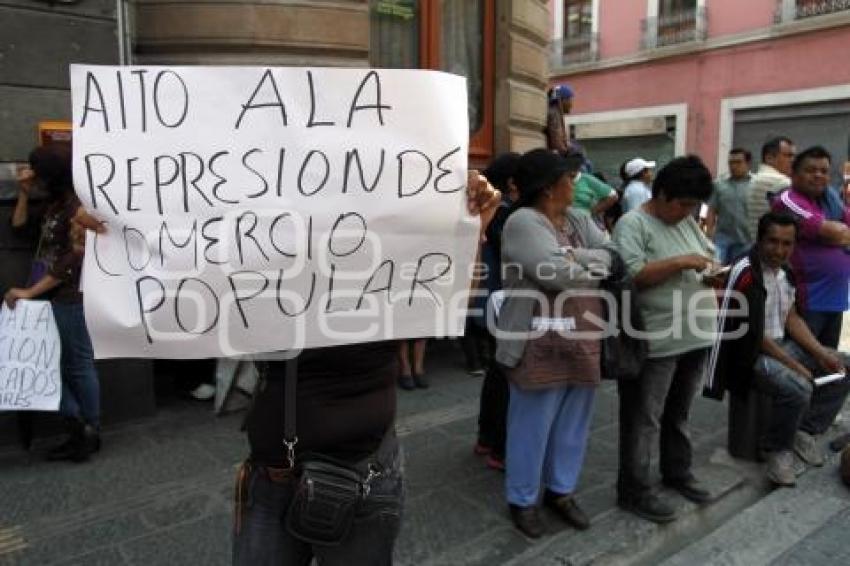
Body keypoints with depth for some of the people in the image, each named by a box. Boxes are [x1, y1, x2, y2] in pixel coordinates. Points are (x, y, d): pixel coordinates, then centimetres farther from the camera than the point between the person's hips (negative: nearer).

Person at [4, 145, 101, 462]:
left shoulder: (79, 205, -15)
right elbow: (19, 225, 21)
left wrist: (29, 291, -17)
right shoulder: (55, 202, 12)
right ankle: (76, 429, 23)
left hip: (68, 298, -9)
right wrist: (24, 192, 6)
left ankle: (91, 433, 17)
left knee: (78, 365, 2)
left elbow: (73, 260, -20)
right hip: (45, 296, 9)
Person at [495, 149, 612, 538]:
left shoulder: (581, 222, 13)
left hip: (583, 344, 8)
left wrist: (574, 257, -16)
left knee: (573, 424, 18)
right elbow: (558, 275, -24)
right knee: (533, 427, 6)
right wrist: (594, 268, -5)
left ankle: (560, 490, 37)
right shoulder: (523, 221, -13)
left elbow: (613, 257, -1)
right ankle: (522, 500, 25)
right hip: (541, 348, -7)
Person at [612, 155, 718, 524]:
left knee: (679, 411, 22)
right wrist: (681, 262, -23)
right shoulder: (632, 224, -13)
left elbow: (709, 253, 21)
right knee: (644, 419, 3)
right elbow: (631, 275, -23)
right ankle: (633, 491, 15)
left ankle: (677, 472, 40)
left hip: (695, 335, 8)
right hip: (655, 341, -8)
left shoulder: (687, 221, 12)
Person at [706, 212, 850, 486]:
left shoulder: (785, 270, 7)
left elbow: (792, 319, 11)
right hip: (750, 353, -10)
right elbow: (754, 335, -20)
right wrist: (797, 367, -18)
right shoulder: (746, 273, -20)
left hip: (782, 344, 10)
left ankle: (805, 431, 10)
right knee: (798, 387, -31)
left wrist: (822, 355, -1)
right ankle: (777, 449, -6)